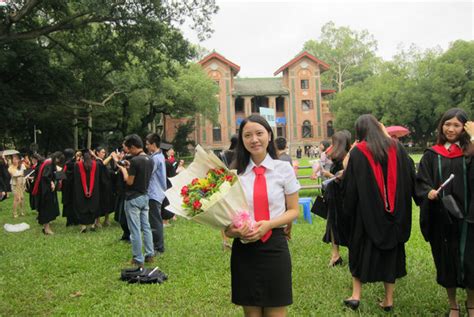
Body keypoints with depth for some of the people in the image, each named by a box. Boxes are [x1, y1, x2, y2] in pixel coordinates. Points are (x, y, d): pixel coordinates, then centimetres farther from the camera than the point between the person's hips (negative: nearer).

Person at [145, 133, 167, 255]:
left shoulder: (155, 158, -17)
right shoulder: (160, 156, 14)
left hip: (154, 194, -10)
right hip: (157, 192, 10)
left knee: (155, 221, -3)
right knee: (156, 220, 17)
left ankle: (159, 248, 3)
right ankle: (158, 244, 26)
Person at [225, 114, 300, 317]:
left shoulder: (284, 169, -1)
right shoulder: (235, 172, 2)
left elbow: (293, 210, 2)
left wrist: (269, 224, -15)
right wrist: (232, 229, -14)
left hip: (275, 246, -1)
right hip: (244, 248, 1)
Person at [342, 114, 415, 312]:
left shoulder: (357, 152, -10)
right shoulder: (396, 147, 0)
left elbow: (350, 186, -8)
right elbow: (411, 178, 6)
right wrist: (401, 205, 17)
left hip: (366, 212, -3)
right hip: (393, 214, 3)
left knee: (362, 250, 12)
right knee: (390, 251, 14)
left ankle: (356, 294, 10)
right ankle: (389, 299, 18)